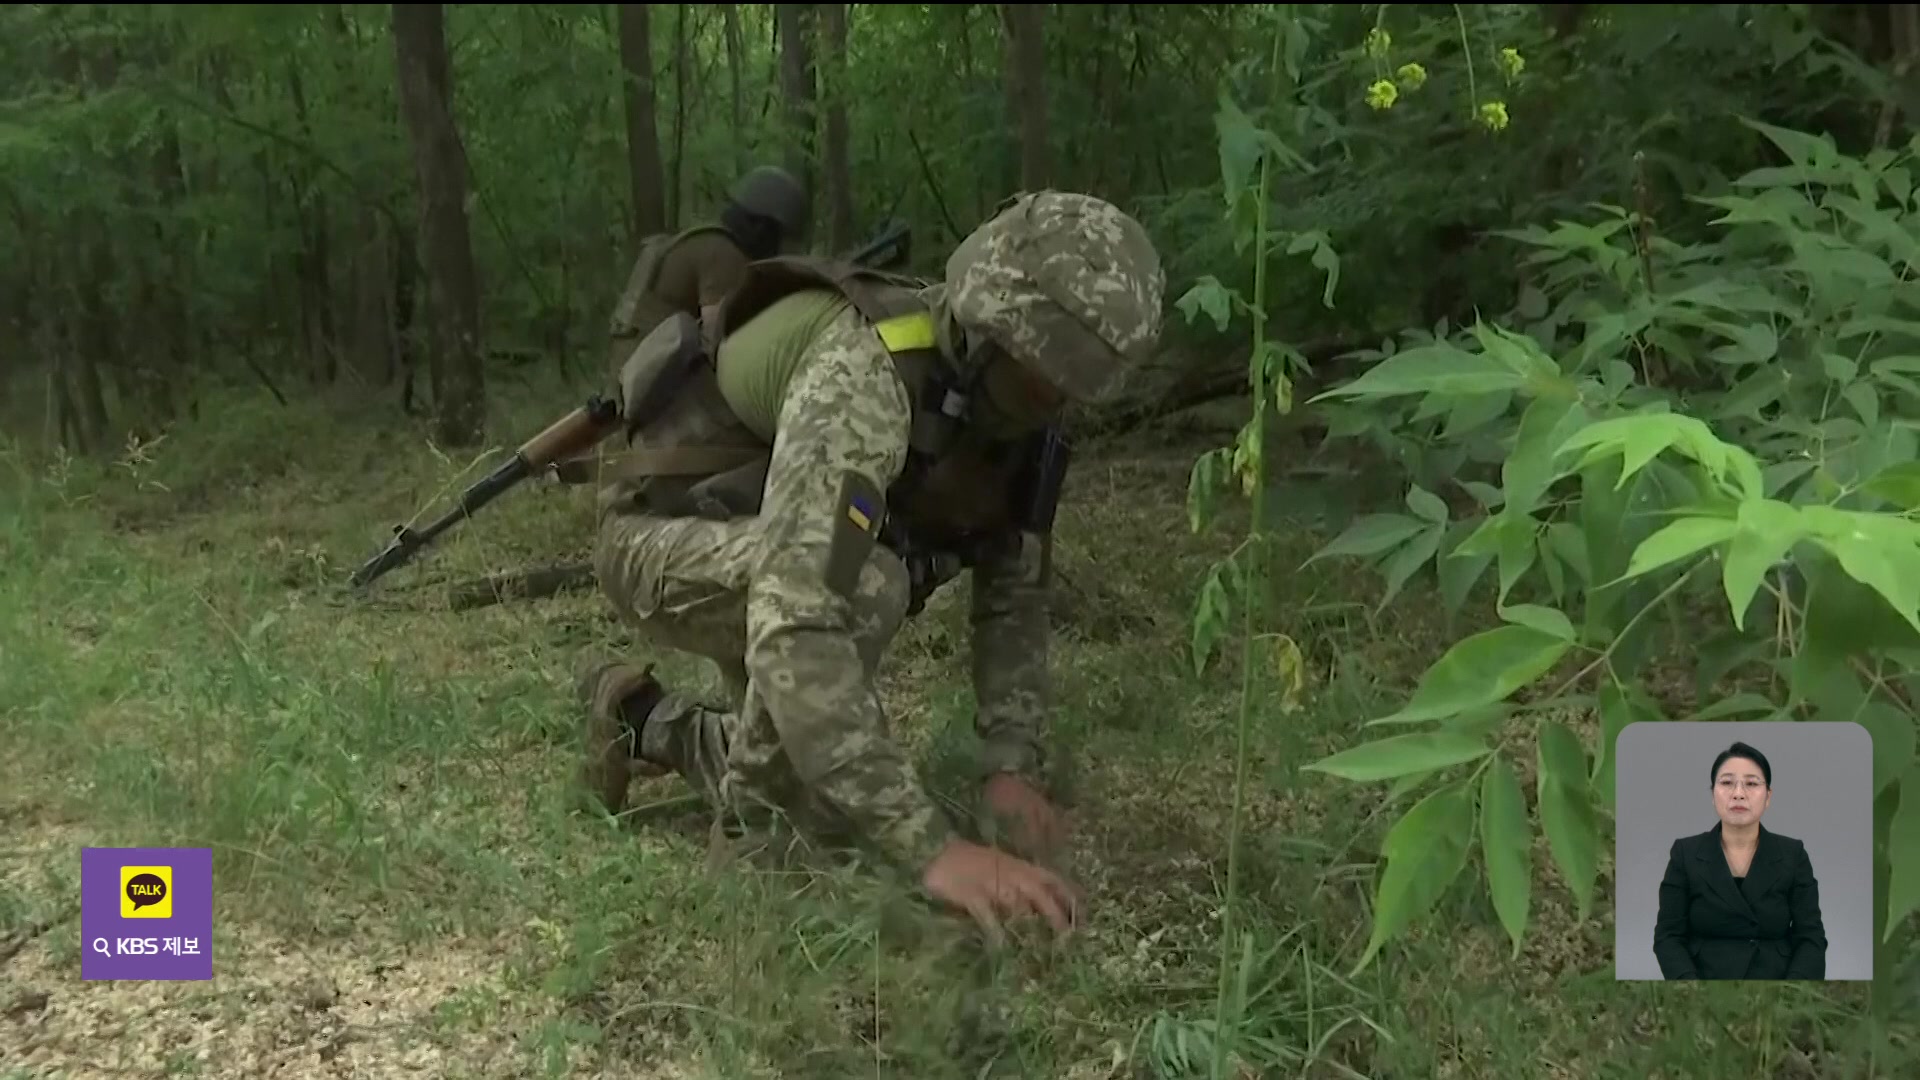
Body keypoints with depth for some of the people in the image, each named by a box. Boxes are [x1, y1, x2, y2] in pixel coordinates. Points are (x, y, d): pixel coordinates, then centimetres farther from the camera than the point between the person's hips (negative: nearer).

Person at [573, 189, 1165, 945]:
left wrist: (1013, 763, -16)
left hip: (761, 557, 8)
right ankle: (756, 838, -15)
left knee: (840, 790, 13)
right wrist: (931, 845, -51)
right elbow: (794, 625, -48)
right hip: (666, 543, -8)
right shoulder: (865, 374, -38)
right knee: (864, 584, -37)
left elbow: (1014, 591, -2)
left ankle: (646, 723, 32)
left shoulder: (1006, 395, -12)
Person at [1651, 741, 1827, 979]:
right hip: (1706, 975, -1)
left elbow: (1810, 938, 1)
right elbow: (1669, 937, 0)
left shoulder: (1792, 855, 6)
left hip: (1775, 975, 1)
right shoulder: (1686, 854, 3)